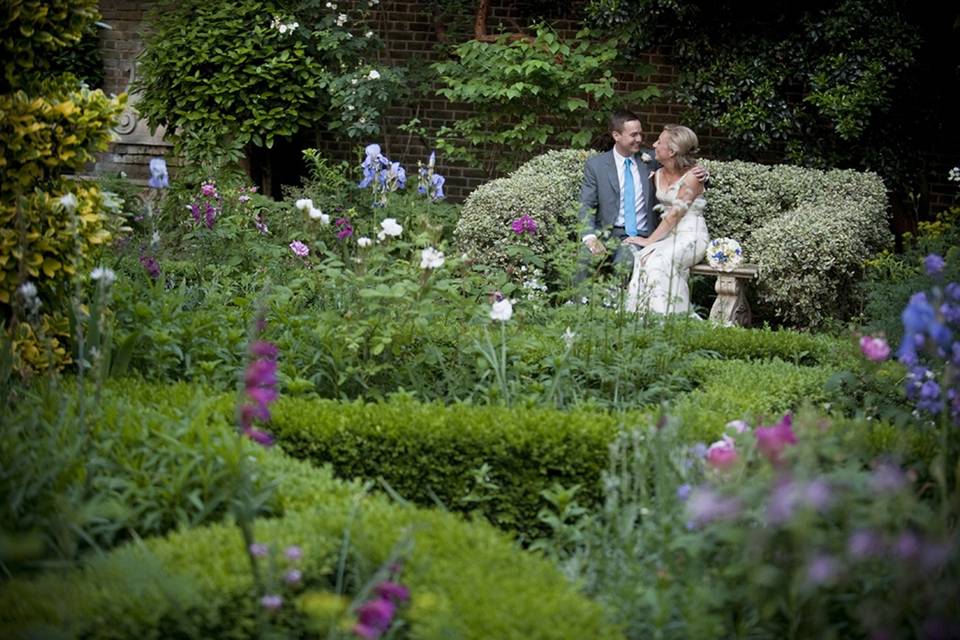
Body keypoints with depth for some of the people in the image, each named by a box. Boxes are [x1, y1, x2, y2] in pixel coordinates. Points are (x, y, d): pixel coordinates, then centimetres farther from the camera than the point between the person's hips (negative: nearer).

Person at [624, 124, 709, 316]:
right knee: (642, 258, -26)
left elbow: (675, 213, -15)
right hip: (667, 235, 5)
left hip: (691, 237, -5)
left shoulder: (692, 176, -11)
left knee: (660, 261, -33)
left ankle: (664, 317, -28)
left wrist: (650, 240, -16)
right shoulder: (658, 175, 11)